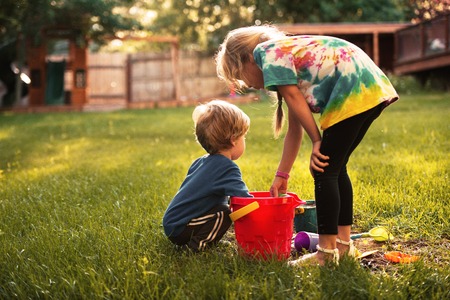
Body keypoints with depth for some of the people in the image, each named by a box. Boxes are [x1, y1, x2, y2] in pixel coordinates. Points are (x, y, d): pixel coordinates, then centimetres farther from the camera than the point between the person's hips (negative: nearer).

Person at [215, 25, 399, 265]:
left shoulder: (268, 52, 3)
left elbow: (293, 98, -8)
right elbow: (294, 130, 26)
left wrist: (317, 141, -2)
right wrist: (281, 175, 27)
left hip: (354, 92, -10)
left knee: (324, 171, -4)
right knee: (334, 167, 17)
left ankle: (326, 252, 2)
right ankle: (344, 242, 24)